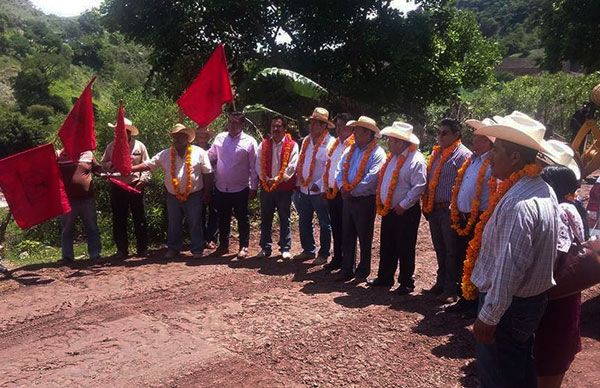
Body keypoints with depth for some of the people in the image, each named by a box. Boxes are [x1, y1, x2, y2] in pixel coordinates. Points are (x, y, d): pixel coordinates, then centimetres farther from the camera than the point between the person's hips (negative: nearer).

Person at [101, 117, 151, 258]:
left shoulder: (139, 146, 3)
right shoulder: (111, 146, 8)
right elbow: (103, 164, 12)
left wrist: (143, 179, -9)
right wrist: (111, 165, -8)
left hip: (135, 187, -2)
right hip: (117, 188, 2)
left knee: (139, 218, 2)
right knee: (119, 220, 5)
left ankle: (142, 248, 11)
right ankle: (122, 249, 14)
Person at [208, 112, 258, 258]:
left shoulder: (249, 142, -9)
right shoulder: (220, 138, 3)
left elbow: (254, 167, -7)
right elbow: (210, 155, 13)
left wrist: (253, 188, -6)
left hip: (240, 189, -4)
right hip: (221, 188, 4)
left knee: (242, 219, 8)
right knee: (223, 218, 15)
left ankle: (244, 247, 22)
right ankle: (223, 245, 30)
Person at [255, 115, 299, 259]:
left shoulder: (292, 145, -2)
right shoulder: (264, 145, 8)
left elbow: (291, 166, -9)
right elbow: (259, 164, 3)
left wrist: (278, 179, -16)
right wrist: (266, 179, -10)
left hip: (284, 188, -3)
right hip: (266, 188, 3)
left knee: (284, 219, 6)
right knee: (265, 219, 8)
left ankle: (285, 249, 14)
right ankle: (265, 248, 18)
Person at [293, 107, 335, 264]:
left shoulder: (330, 143, -13)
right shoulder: (306, 141, 11)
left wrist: (319, 184, -19)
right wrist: (298, 183, 10)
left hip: (319, 191, -7)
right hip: (303, 190, 8)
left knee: (324, 224, 6)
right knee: (304, 222, 15)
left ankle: (323, 254, 18)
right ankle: (308, 250, 29)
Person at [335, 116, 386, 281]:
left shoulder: (377, 153, -12)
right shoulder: (351, 150, 10)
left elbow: (371, 178, -20)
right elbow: (340, 170, 8)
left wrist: (352, 191, -15)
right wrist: (342, 187, -8)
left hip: (365, 200, -6)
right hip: (348, 199, 7)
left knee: (364, 237, 8)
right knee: (347, 235, 11)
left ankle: (363, 270, 22)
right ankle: (347, 270, 21)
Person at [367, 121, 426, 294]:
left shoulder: (416, 160, -15)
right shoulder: (393, 157, 12)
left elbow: (419, 186, -22)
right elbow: (383, 180, 18)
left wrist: (403, 205, -19)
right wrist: (381, 202, 10)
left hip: (405, 213, -8)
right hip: (388, 210, 8)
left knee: (404, 250, 4)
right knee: (386, 247, 17)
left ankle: (406, 283, 17)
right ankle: (384, 278, 31)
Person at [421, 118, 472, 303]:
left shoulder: (463, 154, -9)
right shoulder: (436, 153, 15)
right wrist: (426, 204, 13)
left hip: (450, 210, -7)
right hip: (434, 209, 8)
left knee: (451, 250, 2)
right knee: (439, 249, 17)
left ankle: (451, 289, 12)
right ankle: (440, 283, 29)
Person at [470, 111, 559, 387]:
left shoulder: (517, 204, -29)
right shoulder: (544, 190, 3)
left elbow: (508, 270, -29)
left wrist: (487, 317, -20)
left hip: (508, 306, -9)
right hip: (534, 299, 9)